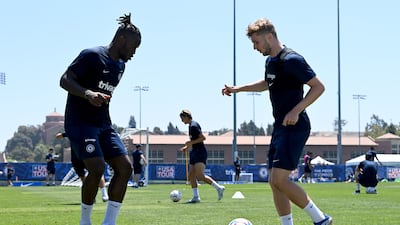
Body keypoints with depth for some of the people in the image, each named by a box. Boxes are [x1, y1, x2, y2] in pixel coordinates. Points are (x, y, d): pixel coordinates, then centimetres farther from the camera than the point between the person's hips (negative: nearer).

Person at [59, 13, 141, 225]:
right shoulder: (92, 56, -11)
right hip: (80, 122, -8)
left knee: (125, 167, -7)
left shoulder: (120, 65, 15)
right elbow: (65, 80, -16)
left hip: (103, 125, 8)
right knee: (97, 168, -23)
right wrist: (88, 94, -32)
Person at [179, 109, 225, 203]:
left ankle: (219, 188, -10)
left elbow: (203, 138, -20)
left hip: (200, 153, -10)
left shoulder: (194, 126, -14)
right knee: (191, 176, 4)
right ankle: (196, 197, 5)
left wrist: (191, 142, -18)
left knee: (200, 176, -20)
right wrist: (187, 147, 18)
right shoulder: (191, 125, 17)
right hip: (194, 152, 10)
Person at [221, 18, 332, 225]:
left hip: (294, 128, -10)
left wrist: (296, 110, -23)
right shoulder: (270, 61, 14)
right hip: (280, 128, 10)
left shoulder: (291, 60, -15)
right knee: (274, 181, 7)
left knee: (278, 180, -16)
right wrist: (238, 89, 32)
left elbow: (318, 87, -15)